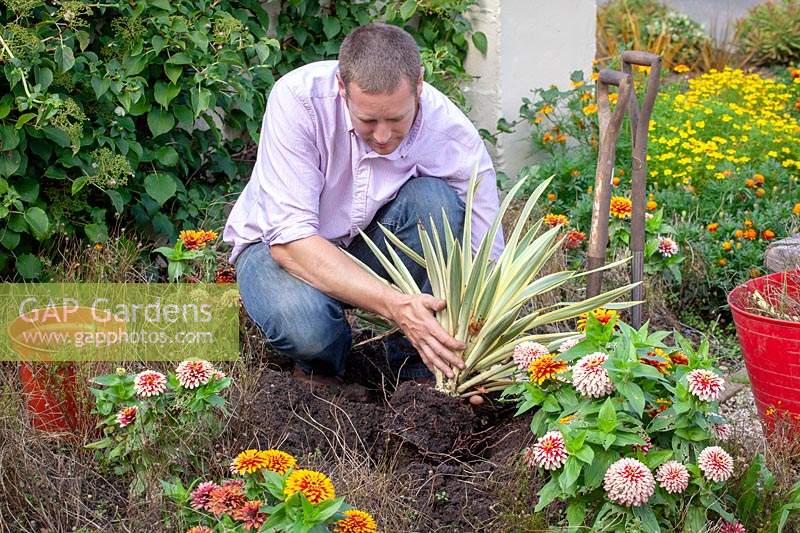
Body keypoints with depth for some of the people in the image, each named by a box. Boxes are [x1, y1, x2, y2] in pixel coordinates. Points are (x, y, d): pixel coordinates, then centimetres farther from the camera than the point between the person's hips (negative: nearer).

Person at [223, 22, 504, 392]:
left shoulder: (456, 137, -24)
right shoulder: (298, 97, -30)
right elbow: (289, 240, -33)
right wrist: (394, 305, -43)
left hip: (371, 245, 2)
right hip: (277, 246, -2)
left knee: (434, 199, -29)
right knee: (302, 322, -37)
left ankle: (421, 367, -13)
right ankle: (320, 360, 2)